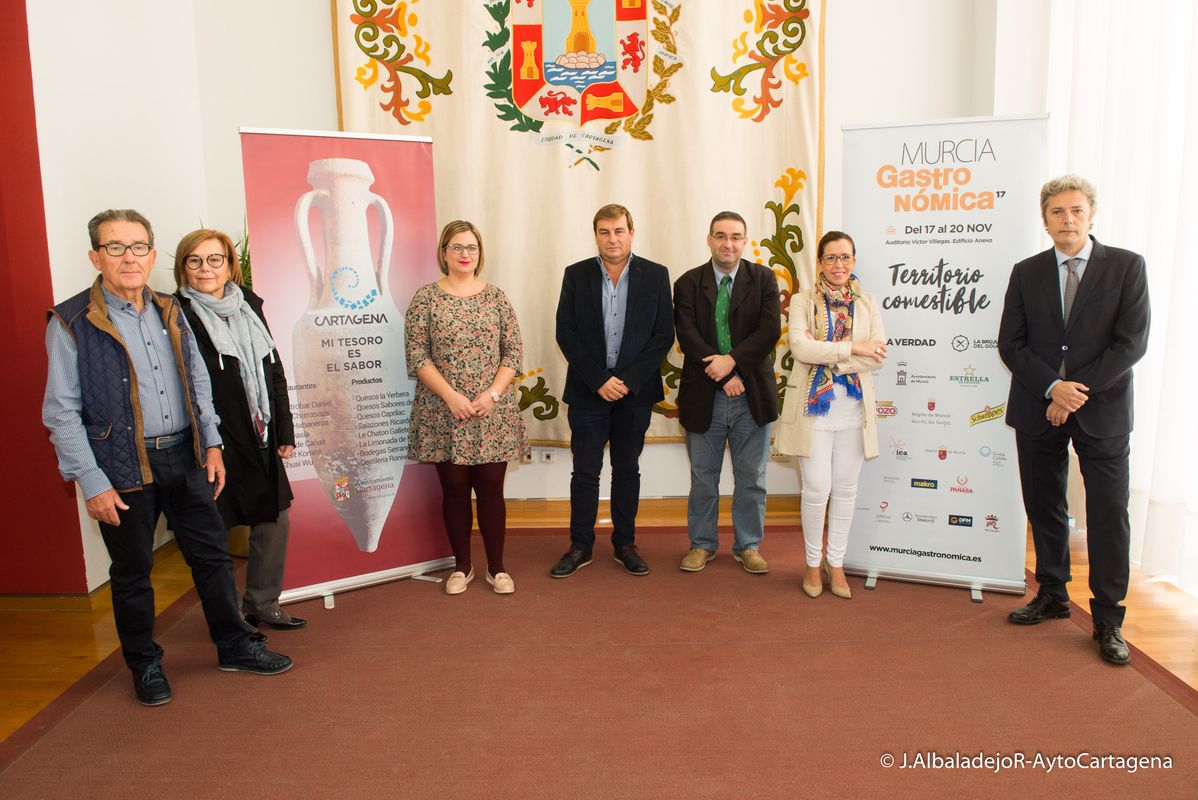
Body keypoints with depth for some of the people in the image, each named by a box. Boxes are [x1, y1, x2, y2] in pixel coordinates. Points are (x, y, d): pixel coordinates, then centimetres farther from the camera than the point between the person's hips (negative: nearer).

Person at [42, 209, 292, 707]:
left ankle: (235, 648, 28)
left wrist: (211, 443, 8)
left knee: (212, 554, 12)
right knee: (132, 572, 10)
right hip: (123, 469, -5)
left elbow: (198, 383, 14)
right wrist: (92, 483, -13)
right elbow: (61, 412, -10)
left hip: (184, 457, 5)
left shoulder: (169, 312, 7)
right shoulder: (72, 324, -9)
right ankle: (145, 666, 30)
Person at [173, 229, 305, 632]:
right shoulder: (177, 315, -9)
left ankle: (263, 605, 30)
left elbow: (274, 372, 13)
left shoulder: (249, 305, 10)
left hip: (261, 440, 6)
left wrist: (284, 431, 11)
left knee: (275, 518, 12)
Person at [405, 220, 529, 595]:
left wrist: (493, 394, -11)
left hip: (493, 412, 1)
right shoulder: (426, 297, 0)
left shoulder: (496, 296, 5)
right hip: (444, 413, -1)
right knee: (455, 488, 7)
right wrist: (451, 396, -14)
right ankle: (461, 566, 23)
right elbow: (417, 356, -5)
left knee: (491, 488, 5)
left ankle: (496, 567, 18)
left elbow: (514, 352, 2)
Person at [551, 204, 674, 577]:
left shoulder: (656, 276, 1)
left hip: (635, 391, 0)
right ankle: (580, 547, 17)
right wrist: (598, 380, -12)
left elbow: (663, 335, -3)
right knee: (585, 472, 5)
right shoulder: (576, 275, 1)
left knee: (627, 471, 11)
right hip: (588, 392, 0)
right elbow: (565, 333, -3)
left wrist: (628, 381, -12)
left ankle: (625, 544, 23)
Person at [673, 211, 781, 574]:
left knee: (751, 477, 10)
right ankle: (702, 544, 28)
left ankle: (748, 546, 26)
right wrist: (723, 376, -17)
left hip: (752, 396, 1)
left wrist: (732, 360, -21)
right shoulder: (688, 284, 1)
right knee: (703, 477, 12)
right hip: (704, 396, 0)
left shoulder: (763, 279, 2)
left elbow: (770, 329, -9)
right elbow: (688, 336, -9)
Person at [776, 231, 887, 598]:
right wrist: (853, 349, -17)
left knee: (845, 488, 8)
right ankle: (813, 563, 16)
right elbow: (800, 347, -14)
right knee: (817, 489, -3)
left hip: (853, 409, 3)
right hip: (813, 406, -3)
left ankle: (836, 563, 22)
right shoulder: (802, 301, 2)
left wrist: (825, 355, -14)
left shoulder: (868, 304, 9)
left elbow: (878, 356, -4)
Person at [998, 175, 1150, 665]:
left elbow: (1131, 343, -7)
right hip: (1037, 411, 3)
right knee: (1044, 510, 11)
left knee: (1109, 515, 0)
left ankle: (1108, 620, 12)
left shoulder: (1126, 267, 0)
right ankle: (1052, 596, 29)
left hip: (1102, 411, -2)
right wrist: (1052, 387, -13)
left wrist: (1078, 391, -13)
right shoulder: (1026, 272, 6)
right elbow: (1010, 344, 1)